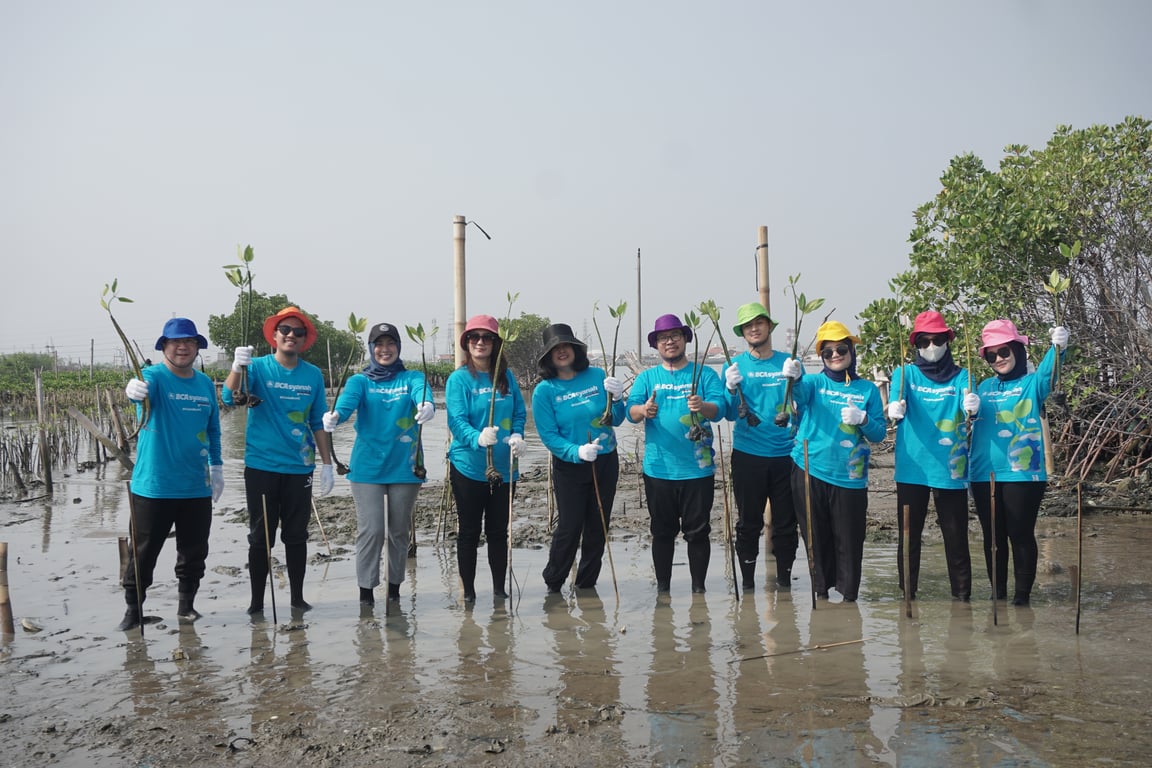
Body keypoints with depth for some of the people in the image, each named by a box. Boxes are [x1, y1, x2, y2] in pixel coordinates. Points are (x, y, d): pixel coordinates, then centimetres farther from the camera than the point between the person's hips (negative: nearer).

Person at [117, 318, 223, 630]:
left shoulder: (206, 384, 8)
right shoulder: (154, 377, -8)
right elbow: (143, 386, -33)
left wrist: (216, 466, 15)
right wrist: (133, 389, -56)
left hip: (197, 487, 4)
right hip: (153, 486, -4)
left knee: (194, 552, 12)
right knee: (143, 553, 4)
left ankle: (186, 605, 29)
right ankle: (134, 609, 20)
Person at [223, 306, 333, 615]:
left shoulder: (313, 375, 5)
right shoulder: (258, 367, -2)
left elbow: (319, 423, 10)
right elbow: (229, 398, -18)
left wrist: (327, 464, 6)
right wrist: (237, 367, -36)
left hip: (299, 468, 2)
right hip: (261, 466, -2)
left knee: (297, 536, 9)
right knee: (260, 537, 3)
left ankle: (297, 597, 21)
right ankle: (257, 601, 14)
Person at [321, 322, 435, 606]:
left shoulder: (412, 378, 5)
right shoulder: (360, 381, 4)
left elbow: (422, 393, -18)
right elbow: (347, 401, -17)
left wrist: (426, 406, -43)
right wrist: (334, 416, -41)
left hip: (404, 467, 1)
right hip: (367, 467, -1)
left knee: (399, 531, 10)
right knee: (371, 530, -6)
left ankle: (395, 588, 25)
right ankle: (365, 590, 8)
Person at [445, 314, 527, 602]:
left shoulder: (507, 377, 6)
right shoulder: (459, 378, -7)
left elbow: (520, 413, 9)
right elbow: (456, 420, -17)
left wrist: (517, 435, -12)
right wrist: (478, 438, -36)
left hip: (503, 467, 4)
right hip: (468, 467, -4)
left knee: (499, 531, 13)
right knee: (469, 532, 8)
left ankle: (500, 589, 26)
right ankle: (468, 592, 20)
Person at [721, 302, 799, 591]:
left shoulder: (789, 362, 6)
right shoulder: (735, 366, 4)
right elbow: (730, 414, -2)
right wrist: (732, 389, -22)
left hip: (785, 454, 1)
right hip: (747, 455, -1)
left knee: (786, 523, 6)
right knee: (748, 523, 5)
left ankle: (784, 581, 20)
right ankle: (747, 583, 16)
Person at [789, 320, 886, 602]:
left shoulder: (868, 389, 8)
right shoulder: (815, 382, 5)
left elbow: (880, 433, 4)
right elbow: (801, 392, -19)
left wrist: (862, 420, -17)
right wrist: (794, 377, -42)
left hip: (849, 477, 0)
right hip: (809, 472, 0)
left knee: (849, 541, 3)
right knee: (817, 539, 9)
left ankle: (849, 595, 17)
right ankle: (821, 592, 23)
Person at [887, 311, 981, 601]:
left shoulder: (961, 377, 6)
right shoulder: (905, 374, 6)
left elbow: (967, 409, -12)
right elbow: (897, 401, -14)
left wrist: (972, 406, -36)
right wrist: (895, 409, -37)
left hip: (950, 469, 0)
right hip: (912, 467, 0)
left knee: (956, 536, 2)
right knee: (909, 535, 6)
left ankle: (962, 596, 14)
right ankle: (907, 594, 17)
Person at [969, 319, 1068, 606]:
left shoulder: (1031, 384, 0)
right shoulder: (985, 387, 14)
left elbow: (1047, 373, -24)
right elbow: (973, 421, 17)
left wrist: (1057, 348, -42)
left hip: (1022, 474, -4)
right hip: (984, 475, 4)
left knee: (1021, 534, 0)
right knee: (992, 536, 11)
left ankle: (1023, 593, 12)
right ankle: (997, 592, 22)